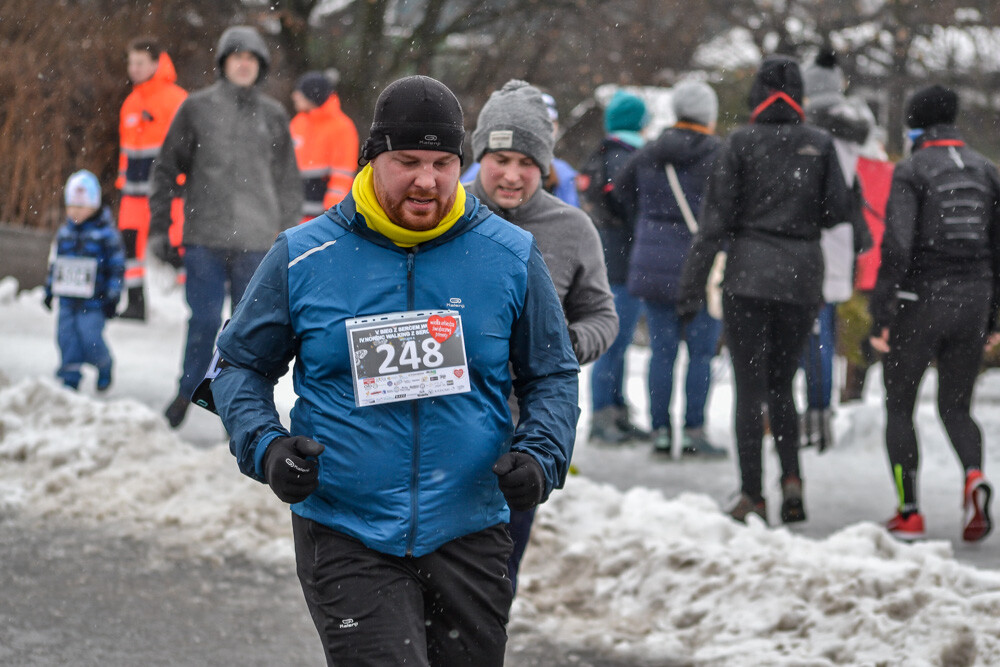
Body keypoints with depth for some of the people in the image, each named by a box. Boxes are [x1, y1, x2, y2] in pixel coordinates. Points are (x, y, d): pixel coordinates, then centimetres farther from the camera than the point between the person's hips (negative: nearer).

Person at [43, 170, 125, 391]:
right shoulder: (64, 233, 9)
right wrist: (49, 290, 19)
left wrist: (112, 296, -7)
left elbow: (116, 266, -4)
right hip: (68, 299, 5)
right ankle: (70, 377, 12)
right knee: (67, 337, 1)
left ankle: (105, 367, 18)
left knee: (90, 338, -10)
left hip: (93, 302, -5)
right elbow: (54, 263, 19)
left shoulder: (106, 234, -6)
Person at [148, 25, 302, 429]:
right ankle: (188, 392, 12)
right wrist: (158, 227, 3)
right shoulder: (197, 108, 4)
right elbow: (167, 169, 8)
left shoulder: (273, 116, 9)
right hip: (204, 238, -1)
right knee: (204, 321, -5)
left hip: (256, 241, 1)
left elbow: (289, 183, 15)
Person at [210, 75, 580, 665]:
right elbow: (242, 365, 9)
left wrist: (541, 457, -7)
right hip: (346, 540, -2)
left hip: (467, 537, 2)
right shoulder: (303, 258, -1)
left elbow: (552, 376, 11)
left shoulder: (511, 257, 2)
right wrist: (265, 448, -9)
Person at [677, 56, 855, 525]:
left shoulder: (741, 143, -4)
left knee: (750, 388, 2)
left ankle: (752, 496, -1)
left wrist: (693, 287, -4)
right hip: (803, 275, 3)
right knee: (780, 383, 17)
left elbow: (716, 219, -6)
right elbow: (837, 211, 1)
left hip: (749, 274, -3)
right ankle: (791, 478, -2)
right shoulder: (819, 143, 2)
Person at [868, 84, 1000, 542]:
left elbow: (896, 246, -19)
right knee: (955, 408, 15)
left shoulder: (911, 171, -9)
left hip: (919, 302, -4)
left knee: (898, 408, 12)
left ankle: (908, 513, 7)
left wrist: (880, 317, -15)